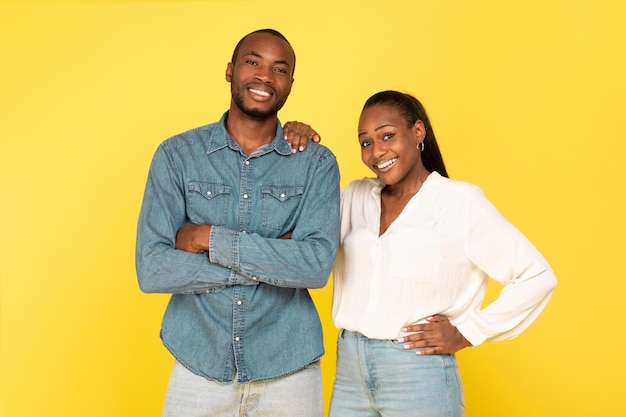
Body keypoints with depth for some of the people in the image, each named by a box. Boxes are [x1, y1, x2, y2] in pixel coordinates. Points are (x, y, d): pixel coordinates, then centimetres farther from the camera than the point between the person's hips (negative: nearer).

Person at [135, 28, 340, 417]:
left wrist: (210, 239, -18)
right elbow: (152, 269, -13)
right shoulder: (177, 155, -4)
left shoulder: (317, 163, -4)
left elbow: (318, 266, -17)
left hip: (288, 370, 0)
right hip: (199, 366, 0)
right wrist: (273, 258, -16)